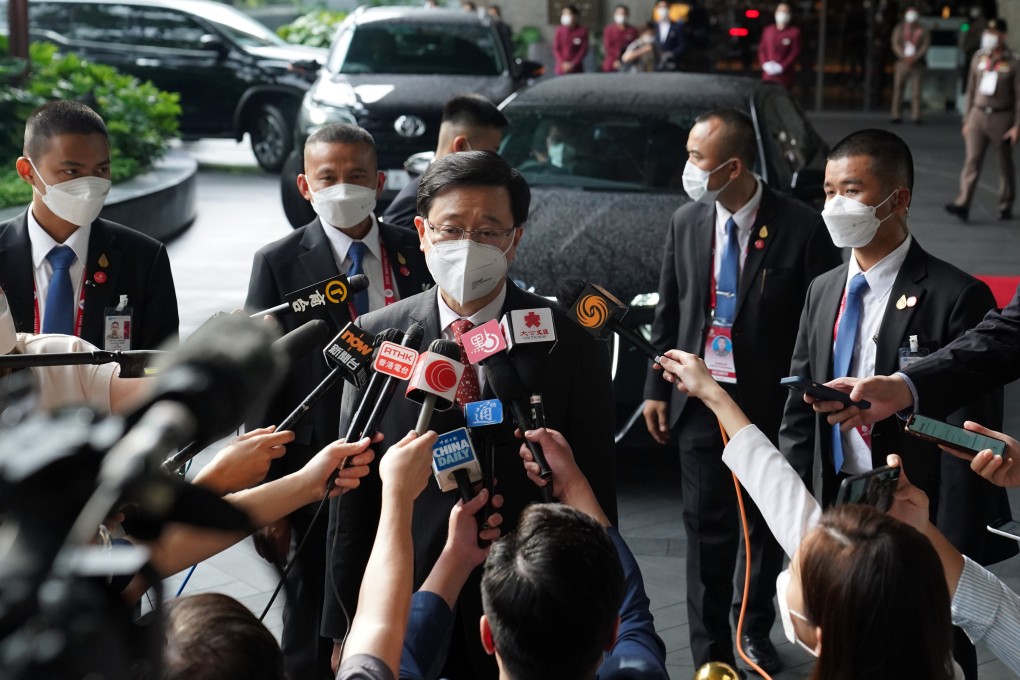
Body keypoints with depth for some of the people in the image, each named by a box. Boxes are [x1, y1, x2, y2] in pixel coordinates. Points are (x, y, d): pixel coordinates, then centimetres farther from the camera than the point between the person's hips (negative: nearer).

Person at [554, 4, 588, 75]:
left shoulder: (582, 31, -2)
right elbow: (555, 49, 1)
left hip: (576, 69, -1)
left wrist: (573, 64, -12)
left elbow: (583, 50, -3)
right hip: (562, 68, 1)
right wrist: (563, 63, -11)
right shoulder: (559, 30, 1)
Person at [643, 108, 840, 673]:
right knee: (708, 530, 5)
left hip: (773, 406, -2)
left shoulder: (801, 227, -13)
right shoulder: (685, 223, 1)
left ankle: (755, 627, 37)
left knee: (768, 527, 15)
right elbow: (668, 312, 9)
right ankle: (711, 654, 15)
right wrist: (657, 388, 7)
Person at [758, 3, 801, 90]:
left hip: (785, 74, -3)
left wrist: (782, 67, -13)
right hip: (768, 74, 3)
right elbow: (762, 49, 12)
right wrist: (765, 64, -6)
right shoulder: (767, 30, 13)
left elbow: (796, 52, -4)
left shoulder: (794, 32, 1)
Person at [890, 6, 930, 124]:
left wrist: (915, 57, -16)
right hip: (902, 62, 1)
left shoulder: (923, 31, 7)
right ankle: (896, 115, 1)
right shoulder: (899, 29, 10)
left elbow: (925, 46, -1)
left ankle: (916, 116, -3)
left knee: (916, 91, -4)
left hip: (917, 63, -1)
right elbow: (895, 44, 2)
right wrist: (904, 56, -13)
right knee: (898, 89, -3)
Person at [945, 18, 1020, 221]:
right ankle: (963, 205, -17)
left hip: (1002, 118, -3)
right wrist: (966, 120, 10)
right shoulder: (978, 58, 6)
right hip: (978, 115, 3)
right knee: (972, 160, -9)